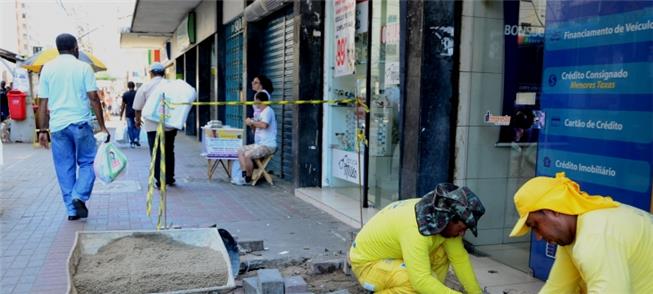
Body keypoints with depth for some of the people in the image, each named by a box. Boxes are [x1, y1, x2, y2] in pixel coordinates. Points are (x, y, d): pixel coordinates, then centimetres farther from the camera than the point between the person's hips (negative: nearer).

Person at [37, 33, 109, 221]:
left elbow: (43, 103, 5)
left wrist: (42, 130, 10)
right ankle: (79, 196, -9)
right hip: (81, 123, -2)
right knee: (87, 162, 11)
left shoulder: (47, 68, 6)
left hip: (58, 125, 2)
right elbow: (94, 99, -5)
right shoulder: (83, 67, -1)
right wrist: (102, 126, -1)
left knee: (64, 168, 9)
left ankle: (72, 209, 12)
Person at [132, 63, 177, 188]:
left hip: (153, 125, -2)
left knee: (156, 153, 4)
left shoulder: (145, 86, -2)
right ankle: (170, 178, 23)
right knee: (169, 152, 16)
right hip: (170, 125, 2)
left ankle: (160, 181, 2)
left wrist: (137, 119, 19)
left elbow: (138, 107, 1)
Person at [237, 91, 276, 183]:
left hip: (268, 145, -11)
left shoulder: (268, 110, -12)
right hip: (259, 144, 11)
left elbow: (264, 125, -30)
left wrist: (252, 122, -16)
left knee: (247, 155, -24)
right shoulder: (261, 112, 19)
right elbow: (257, 128, 23)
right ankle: (244, 172, -1)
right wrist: (251, 125, 3)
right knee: (240, 150, 6)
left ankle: (248, 177, -6)